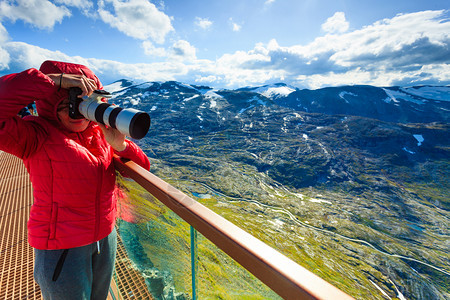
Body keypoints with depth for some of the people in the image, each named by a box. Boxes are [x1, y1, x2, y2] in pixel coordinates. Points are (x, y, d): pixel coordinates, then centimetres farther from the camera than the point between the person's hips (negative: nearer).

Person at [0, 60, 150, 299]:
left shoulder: (99, 132, -1)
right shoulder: (36, 135, -16)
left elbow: (143, 166, -1)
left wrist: (119, 145, -19)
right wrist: (54, 80, -33)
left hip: (105, 238, 5)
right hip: (61, 248, -5)